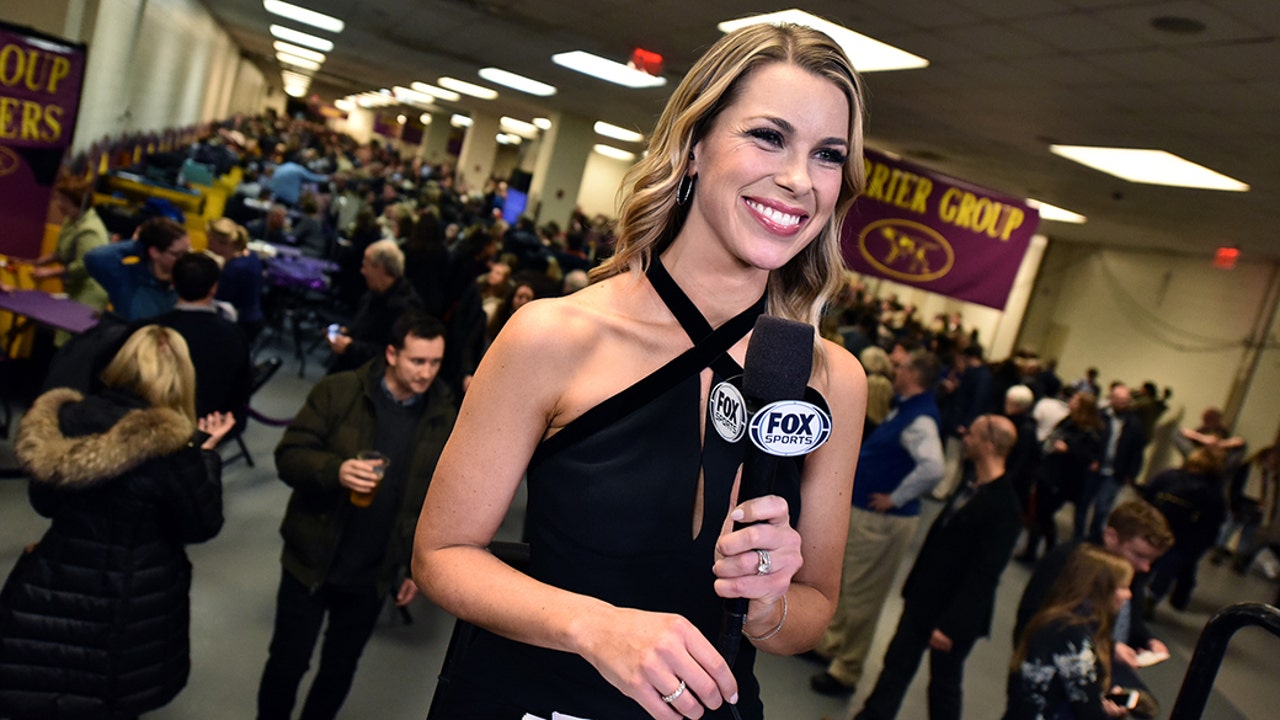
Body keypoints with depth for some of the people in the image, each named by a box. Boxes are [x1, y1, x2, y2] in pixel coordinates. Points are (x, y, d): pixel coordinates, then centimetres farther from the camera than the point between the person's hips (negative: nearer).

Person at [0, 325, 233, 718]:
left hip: (52, 586, 4)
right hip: (130, 602, -4)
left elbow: (45, 503, 8)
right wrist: (206, 453, -6)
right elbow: (202, 526, -11)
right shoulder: (169, 443, -22)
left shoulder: (64, 419, -7)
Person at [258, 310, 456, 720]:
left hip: (373, 576, 2)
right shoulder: (338, 392, -11)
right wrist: (335, 469, -32)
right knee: (287, 663, 12)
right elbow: (289, 456, -12)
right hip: (311, 561, -2)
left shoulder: (444, 418, -4)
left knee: (340, 671, 18)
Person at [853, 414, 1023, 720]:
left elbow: (984, 575, -24)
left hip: (954, 614, -7)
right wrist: (912, 588, 15)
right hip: (923, 600, 7)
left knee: (944, 683, 11)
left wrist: (951, 625, -23)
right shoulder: (971, 486, 5)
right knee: (897, 664, 14)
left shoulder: (1004, 506, -22)